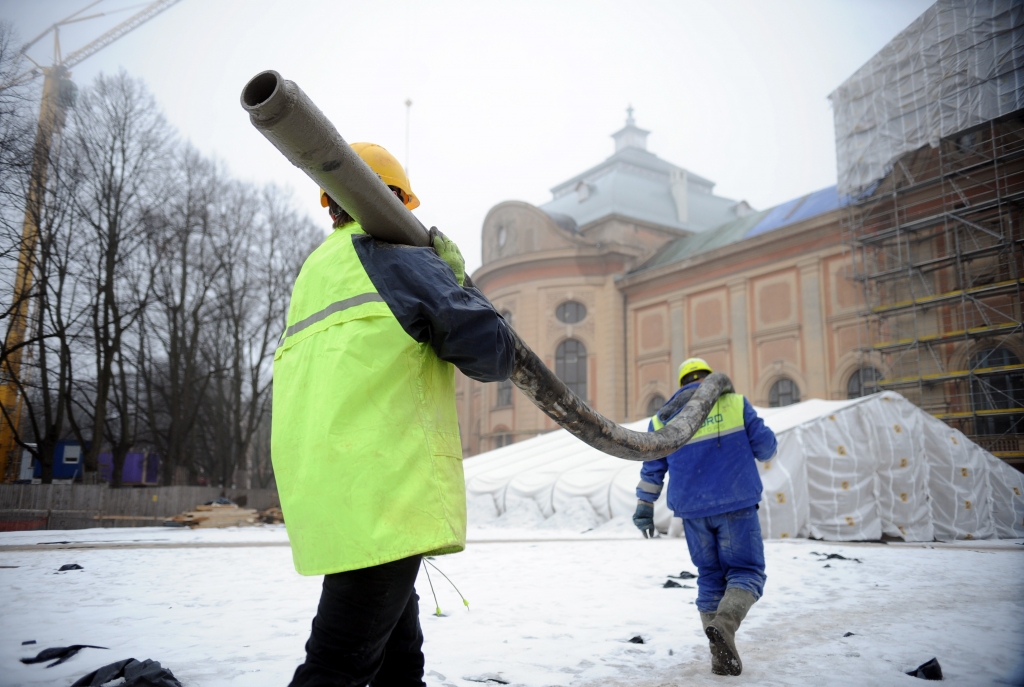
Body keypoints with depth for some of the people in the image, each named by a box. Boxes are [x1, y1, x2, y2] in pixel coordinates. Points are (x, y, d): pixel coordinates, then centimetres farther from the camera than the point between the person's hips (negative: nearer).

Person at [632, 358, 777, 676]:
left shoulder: (662, 418, 9)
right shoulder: (734, 402, 0)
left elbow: (651, 470, 11)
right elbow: (765, 446, 1)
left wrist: (644, 507, 18)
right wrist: (765, 446, 24)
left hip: (692, 510, 4)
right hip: (735, 504, -3)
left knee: (710, 577, 14)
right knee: (746, 571, 5)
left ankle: (722, 656, 9)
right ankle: (725, 624, -22)